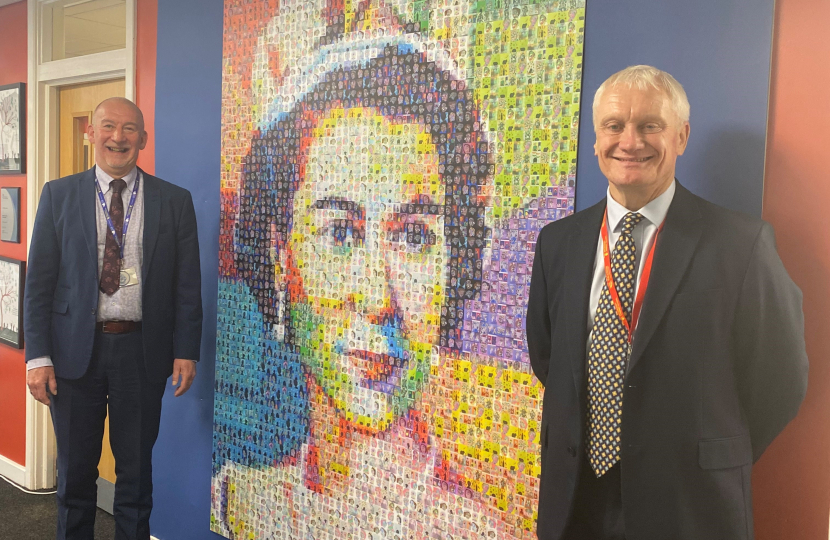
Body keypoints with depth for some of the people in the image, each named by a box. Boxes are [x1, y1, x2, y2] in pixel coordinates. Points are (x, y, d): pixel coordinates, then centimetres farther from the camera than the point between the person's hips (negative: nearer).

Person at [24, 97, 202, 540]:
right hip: (75, 349, 0)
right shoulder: (59, 195, 3)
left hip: (142, 349, 0)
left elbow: (187, 285, 2)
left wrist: (186, 351, -3)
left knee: (136, 470, 12)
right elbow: (39, 281, 1)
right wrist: (38, 356, -5)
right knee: (75, 471, 13)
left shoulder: (174, 202, 2)